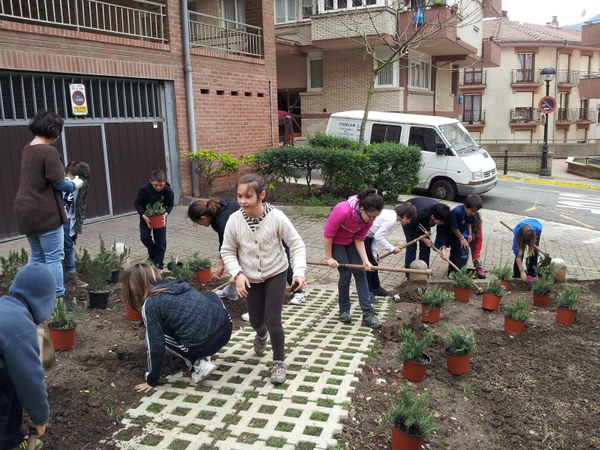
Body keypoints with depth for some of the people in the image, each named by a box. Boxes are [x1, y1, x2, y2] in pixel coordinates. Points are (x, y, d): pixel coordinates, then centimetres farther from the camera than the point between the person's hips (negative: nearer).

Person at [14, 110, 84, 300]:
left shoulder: (28, 149, 11)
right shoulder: (49, 152, -17)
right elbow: (59, 184, -17)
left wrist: (68, 181, 12)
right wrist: (75, 184, 2)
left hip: (25, 211, 9)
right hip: (45, 213, -9)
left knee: (37, 257, 18)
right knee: (54, 257, -1)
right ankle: (57, 297, 4)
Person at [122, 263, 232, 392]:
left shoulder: (150, 304, 1)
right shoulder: (176, 283, 20)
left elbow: (156, 345, 2)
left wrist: (151, 380, 16)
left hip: (203, 344, -6)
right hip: (226, 327, 6)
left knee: (161, 336, 19)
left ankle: (198, 365, 8)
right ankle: (204, 357, 28)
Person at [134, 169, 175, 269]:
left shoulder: (168, 191, -23)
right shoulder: (144, 189, -25)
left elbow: (170, 205, -7)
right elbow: (138, 204, -13)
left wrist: (165, 214, -25)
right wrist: (144, 216, -28)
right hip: (146, 216, 0)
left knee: (161, 241, -2)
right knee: (145, 237, -11)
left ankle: (159, 263, 12)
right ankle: (152, 253, 19)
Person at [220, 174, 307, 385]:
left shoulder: (277, 217, -23)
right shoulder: (234, 219, -18)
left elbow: (296, 245, -15)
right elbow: (227, 251, -6)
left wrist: (299, 271, -27)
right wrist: (238, 273, -20)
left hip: (275, 274, -3)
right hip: (250, 278, 3)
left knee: (273, 321, -10)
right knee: (256, 321, 15)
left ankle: (279, 362, 16)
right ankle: (261, 335, 54)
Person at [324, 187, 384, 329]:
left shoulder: (369, 217, -20)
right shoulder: (342, 211, -38)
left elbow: (359, 239, -12)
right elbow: (328, 234, -26)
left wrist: (365, 260, -22)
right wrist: (329, 257, -19)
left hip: (351, 242, 5)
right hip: (335, 242, -5)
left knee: (360, 273, -2)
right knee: (346, 274, -10)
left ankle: (368, 313, 0)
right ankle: (344, 310, 9)